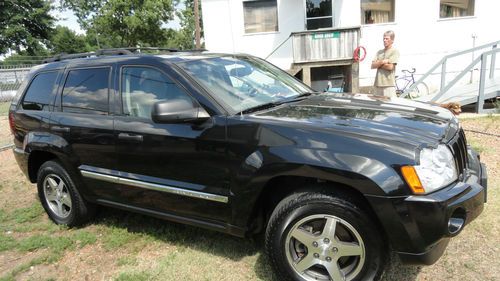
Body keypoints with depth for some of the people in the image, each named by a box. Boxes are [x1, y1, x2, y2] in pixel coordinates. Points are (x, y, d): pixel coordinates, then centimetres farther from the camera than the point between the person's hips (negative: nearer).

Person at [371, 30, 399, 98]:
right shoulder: (379, 52, 17)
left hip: (389, 84, -6)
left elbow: (390, 67, -12)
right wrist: (382, 62, -8)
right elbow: (372, 66, 7)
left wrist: (378, 64, 1)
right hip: (378, 84, 6)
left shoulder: (395, 51, 1)